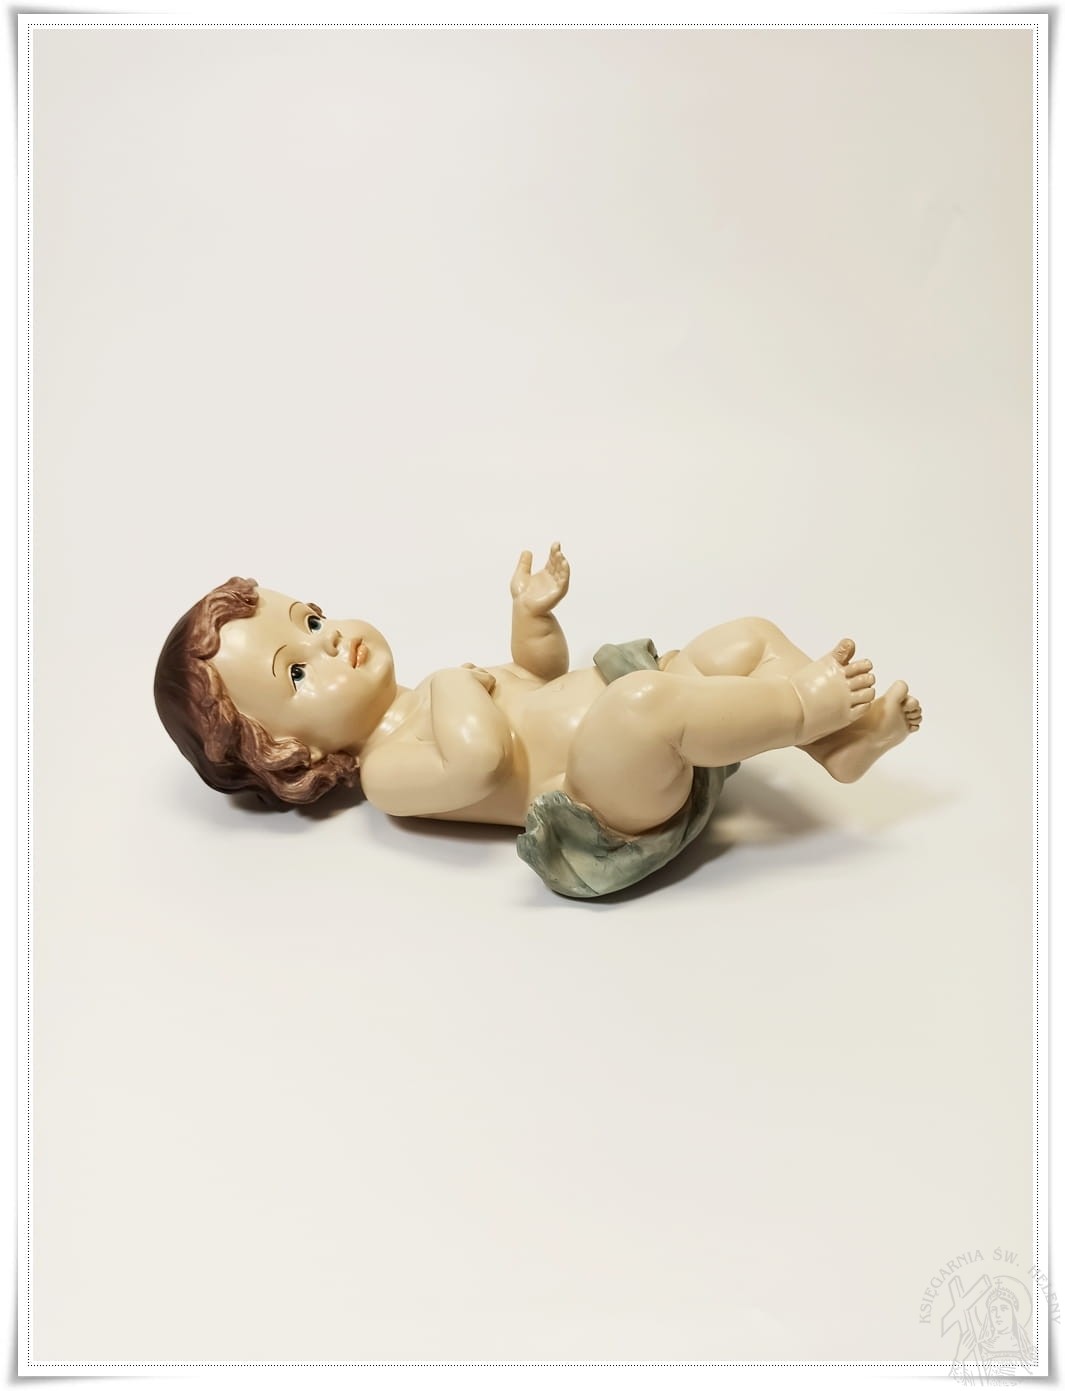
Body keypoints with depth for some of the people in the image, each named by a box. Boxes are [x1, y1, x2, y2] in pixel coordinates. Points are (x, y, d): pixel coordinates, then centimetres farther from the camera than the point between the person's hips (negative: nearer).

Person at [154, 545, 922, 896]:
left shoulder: (431, 697, 21)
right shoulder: (385, 768, -8)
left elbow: (542, 677, 33)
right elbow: (479, 759, -31)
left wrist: (534, 616, 15)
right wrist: (458, 687, -12)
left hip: (663, 756, 10)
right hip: (613, 812, -10)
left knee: (748, 635, 9)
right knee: (641, 701, -39)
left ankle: (847, 741, -7)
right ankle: (804, 708, -17)